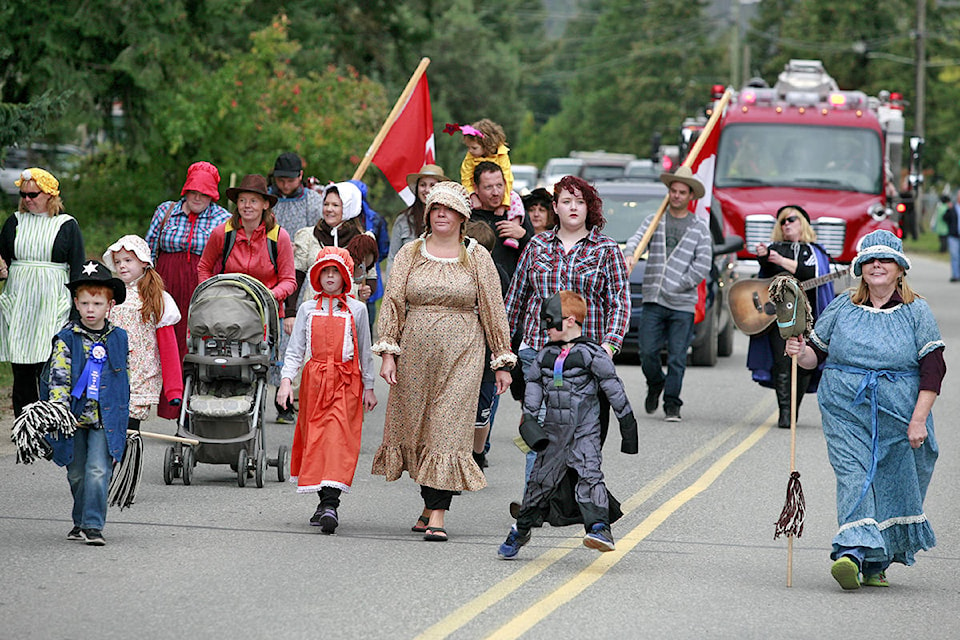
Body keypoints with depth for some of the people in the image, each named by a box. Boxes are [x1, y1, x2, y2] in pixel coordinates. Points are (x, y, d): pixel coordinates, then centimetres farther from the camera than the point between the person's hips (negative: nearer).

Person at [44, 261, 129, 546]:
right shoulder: (67, 338, -3)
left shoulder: (119, 338, 4)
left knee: (98, 471, -12)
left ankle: (93, 525, -11)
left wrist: (127, 415, 15)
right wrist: (58, 407, -22)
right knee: (77, 474, 11)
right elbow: (58, 375, -9)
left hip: (106, 418, 0)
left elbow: (125, 377, 13)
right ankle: (81, 522, 27)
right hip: (74, 417, 0)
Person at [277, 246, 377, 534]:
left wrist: (369, 388, 11)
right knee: (315, 437, 2)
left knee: (339, 437, -14)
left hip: (346, 382, -2)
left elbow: (365, 351, 12)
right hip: (314, 380, 2)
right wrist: (286, 380, -5)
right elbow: (295, 349, 8)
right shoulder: (308, 309, 10)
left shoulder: (357, 309, 7)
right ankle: (324, 502, 11)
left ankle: (331, 503, -24)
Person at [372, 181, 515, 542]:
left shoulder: (477, 258, 4)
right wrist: (388, 352, -6)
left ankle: (437, 515, -11)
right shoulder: (410, 254, 7)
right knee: (417, 428, 6)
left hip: (460, 355, -2)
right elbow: (392, 302, 4)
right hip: (415, 353, 2)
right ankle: (430, 503, 22)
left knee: (448, 429, -9)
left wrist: (502, 362, 4)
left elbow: (494, 310, 6)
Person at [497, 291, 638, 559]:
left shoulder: (591, 353, -7)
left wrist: (627, 420, 0)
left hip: (584, 429, -5)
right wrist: (529, 416, 7)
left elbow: (613, 387, -2)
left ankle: (599, 528, -30)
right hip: (553, 430, 5)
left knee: (588, 475, -21)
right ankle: (521, 530, 26)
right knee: (541, 479, 11)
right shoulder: (546, 355, 10)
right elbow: (533, 384, 18)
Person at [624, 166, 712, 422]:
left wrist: (676, 286, -7)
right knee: (647, 351, -1)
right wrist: (629, 256, -28)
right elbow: (637, 239, -4)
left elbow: (703, 266, 1)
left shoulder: (700, 228, 7)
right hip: (653, 301, 1)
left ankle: (671, 404, 6)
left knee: (677, 357, -2)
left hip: (682, 304, -1)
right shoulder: (654, 220, 12)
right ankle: (655, 384, 27)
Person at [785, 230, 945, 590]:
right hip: (846, 411, 0)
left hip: (898, 416, 0)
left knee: (892, 486, 4)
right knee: (854, 476, -16)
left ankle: (876, 565, 17)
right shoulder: (842, 308, 8)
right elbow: (816, 354, 12)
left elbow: (933, 369, -2)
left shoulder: (916, 312, 3)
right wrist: (800, 353, -13)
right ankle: (852, 552, -30)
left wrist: (919, 419, -11)